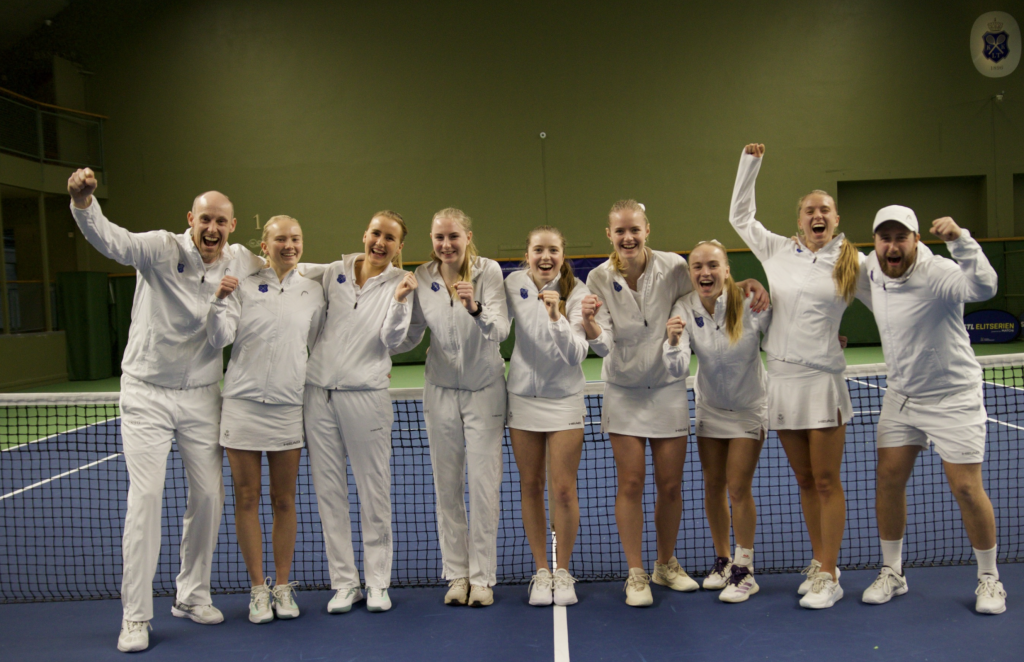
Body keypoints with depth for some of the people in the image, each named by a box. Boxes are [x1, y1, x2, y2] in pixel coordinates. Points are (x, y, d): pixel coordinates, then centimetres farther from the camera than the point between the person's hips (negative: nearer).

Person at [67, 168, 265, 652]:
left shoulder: (242, 263, 0)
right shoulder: (161, 249, -11)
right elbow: (110, 239, -30)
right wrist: (83, 203, -48)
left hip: (202, 397, 4)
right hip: (147, 394, -4)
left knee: (209, 496, 8)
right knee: (145, 497, -7)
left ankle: (192, 596, 28)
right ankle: (135, 616, 5)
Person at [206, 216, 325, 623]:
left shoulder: (313, 292, 9)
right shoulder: (243, 286, 2)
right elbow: (220, 339, -3)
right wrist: (220, 301, -18)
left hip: (288, 406, 2)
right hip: (243, 403, -1)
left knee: (284, 500, 8)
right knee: (247, 498, 4)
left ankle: (283, 586, 20)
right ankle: (258, 589, 16)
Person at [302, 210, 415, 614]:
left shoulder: (400, 283, 0)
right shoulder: (335, 271, 7)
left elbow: (393, 341, -10)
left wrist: (399, 301, -24)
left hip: (365, 395, -3)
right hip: (319, 392, 3)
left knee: (374, 494, 2)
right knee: (328, 492, 7)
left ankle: (377, 583, 16)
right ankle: (344, 582, 18)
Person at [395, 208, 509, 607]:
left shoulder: (488, 271, -12)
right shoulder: (422, 277, -3)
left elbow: (501, 330, -23)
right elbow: (412, 334, 7)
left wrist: (476, 309, -42)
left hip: (484, 390, -3)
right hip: (441, 390, 3)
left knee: (484, 486, 0)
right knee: (447, 487, 8)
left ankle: (482, 577, 12)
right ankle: (456, 574, 20)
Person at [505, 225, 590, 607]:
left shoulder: (577, 292, -12)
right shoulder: (513, 283, -4)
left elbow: (576, 354, -21)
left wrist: (556, 316, -32)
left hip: (564, 398, -2)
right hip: (523, 396, 3)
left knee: (564, 490, -1)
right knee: (530, 486, 7)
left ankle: (563, 571, 17)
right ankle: (541, 571, 20)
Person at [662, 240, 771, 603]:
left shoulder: (752, 304, -23)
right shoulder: (685, 310, -18)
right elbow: (677, 368, -29)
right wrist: (673, 342, -47)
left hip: (748, 408, -3)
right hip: (710, 407, 3)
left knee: (738, 489, -4)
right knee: (713, 487, 10)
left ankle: (744, 570, 13)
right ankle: (722, 560, 30)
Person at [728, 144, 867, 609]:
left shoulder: (852, 262, 0)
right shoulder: (777, 251, 7)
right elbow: (740, 216, 19)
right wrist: (749, 163, 16)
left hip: (822, 380, -3)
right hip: (780, 378, 3)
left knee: (826, 481, 0)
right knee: (805, 481, 12)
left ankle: (828, 576, 8)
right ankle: (818, 563, 24)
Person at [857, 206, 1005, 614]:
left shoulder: (937, 274, -25)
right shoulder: (871, 270, -4)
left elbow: (983, 287, -46)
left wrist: (960, 239, -56)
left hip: (952, 397, -6)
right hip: (900, 396, 6)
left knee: (966, 488, -3)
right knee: (888, 479, 3)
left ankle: (989, 579, 18)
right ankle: (892, 573, 18)